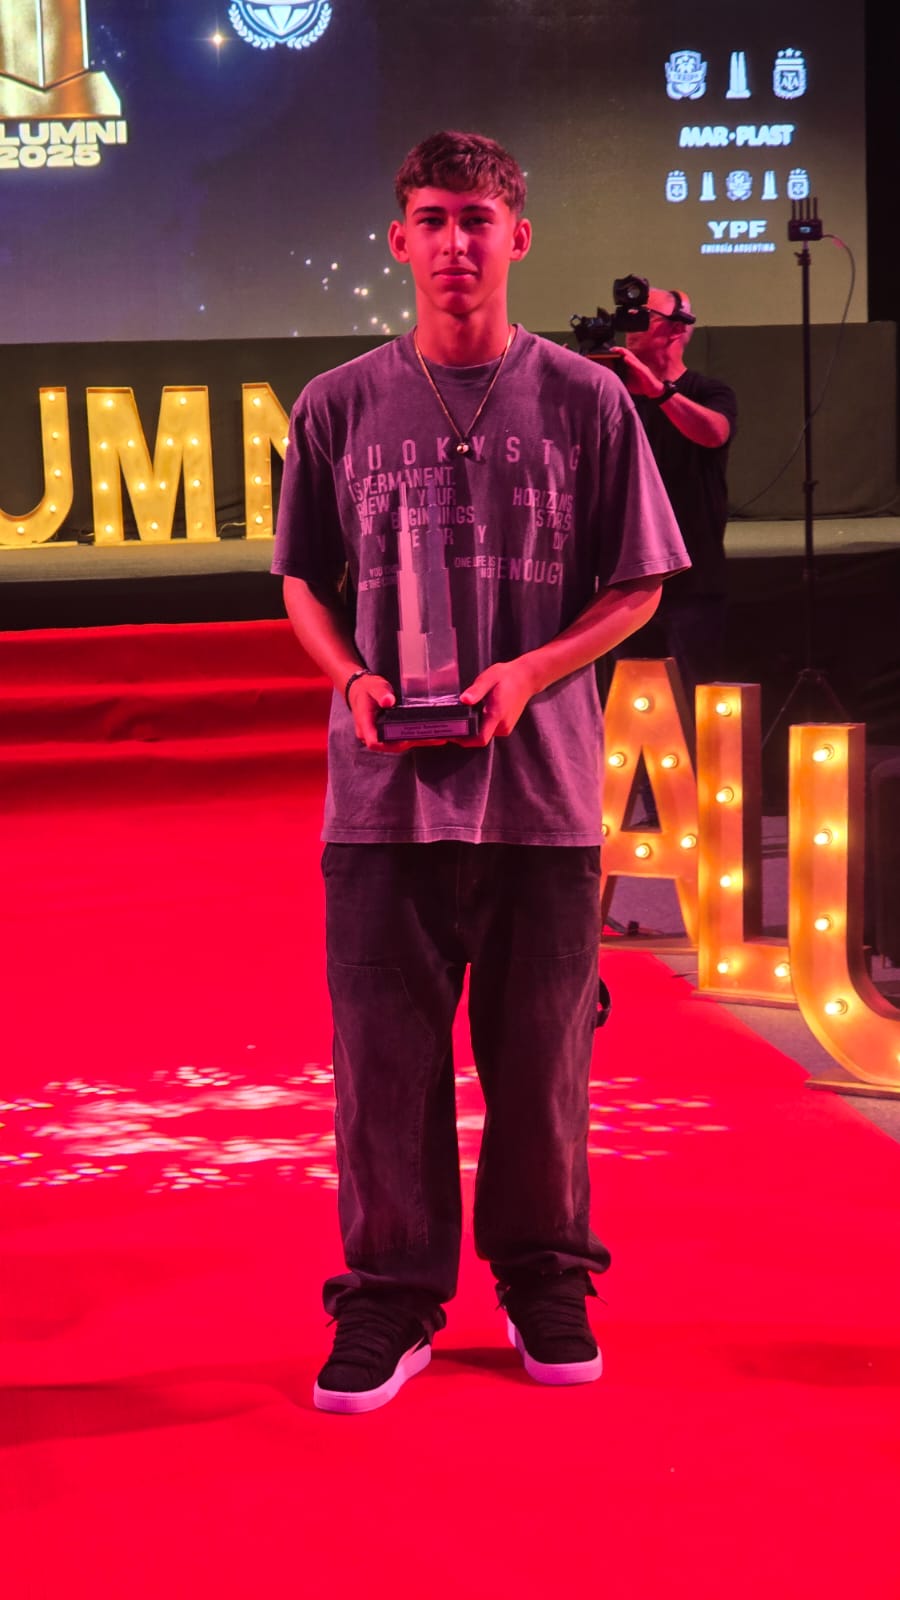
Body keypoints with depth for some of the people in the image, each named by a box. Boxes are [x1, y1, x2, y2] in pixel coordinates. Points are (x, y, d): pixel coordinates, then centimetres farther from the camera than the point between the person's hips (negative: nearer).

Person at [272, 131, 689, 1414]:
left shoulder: (586, 403, 2)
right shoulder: (339, 407, 5)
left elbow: (637, 586, 4)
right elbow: (304, 581, 11)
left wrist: (528, 674, -11)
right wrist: (355, 680, -8)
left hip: (543, 789, 0)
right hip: (385, 791, 1)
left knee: (543, 1053, 8)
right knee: (384, 1052, 4)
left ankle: (544, 1280, 26)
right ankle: (390, 1295, 17)